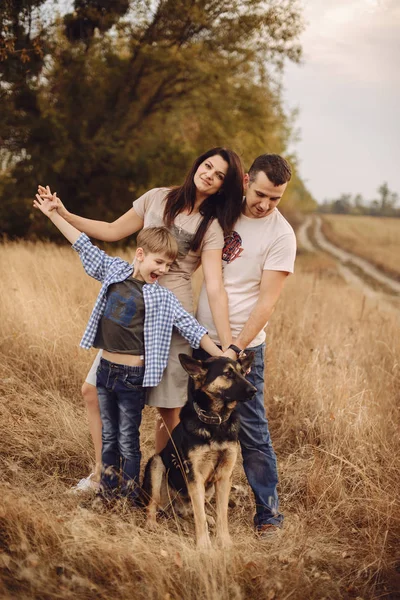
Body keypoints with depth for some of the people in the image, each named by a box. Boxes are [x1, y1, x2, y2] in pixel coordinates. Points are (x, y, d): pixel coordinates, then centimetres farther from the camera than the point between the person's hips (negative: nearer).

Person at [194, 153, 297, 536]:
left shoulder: (281, 235, -10)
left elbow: (267, 301, -13)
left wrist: (235, 349, -18)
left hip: (242, 346, -5)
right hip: (199, 337, 5)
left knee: (252, 432, -3)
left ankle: (268, 513, 8)